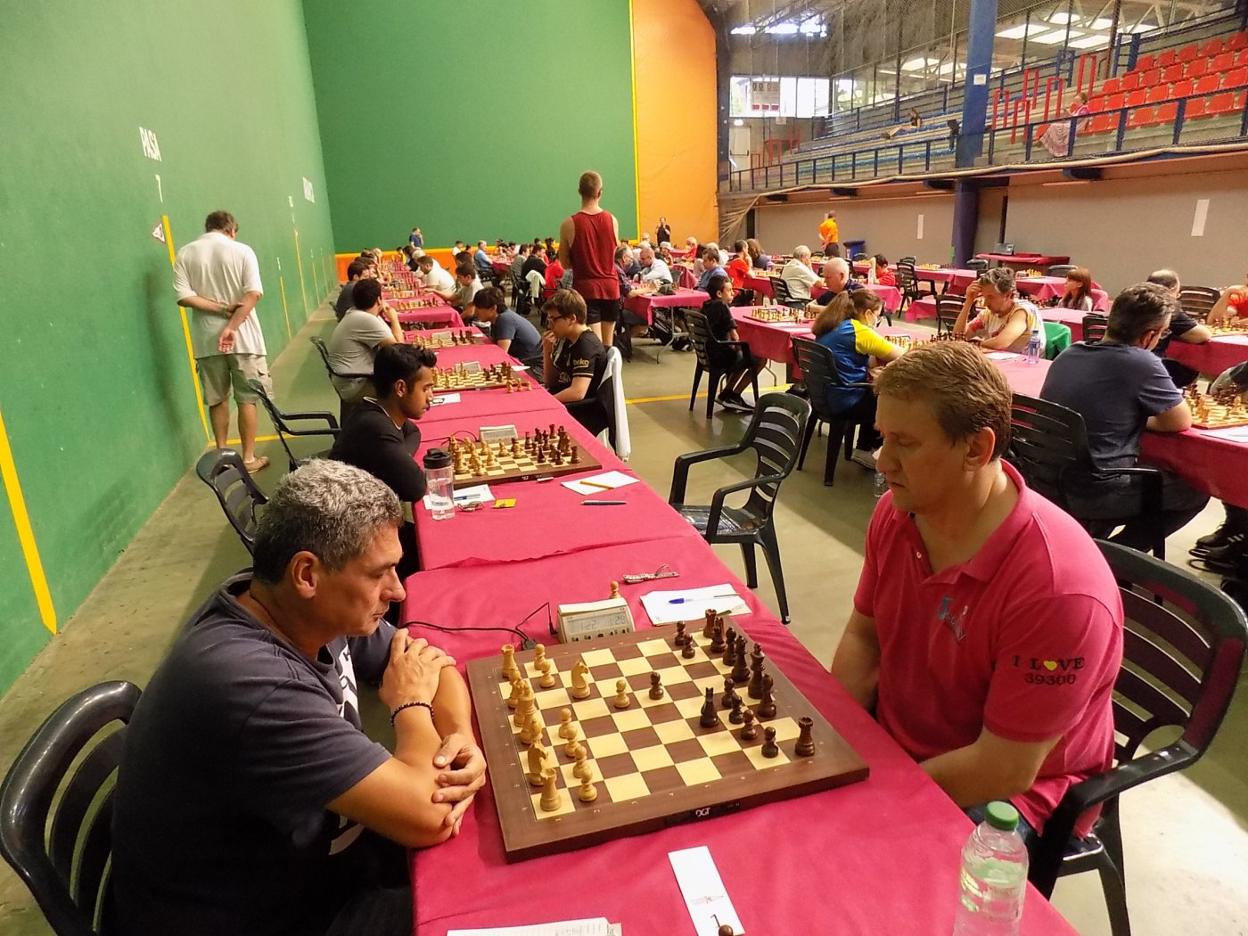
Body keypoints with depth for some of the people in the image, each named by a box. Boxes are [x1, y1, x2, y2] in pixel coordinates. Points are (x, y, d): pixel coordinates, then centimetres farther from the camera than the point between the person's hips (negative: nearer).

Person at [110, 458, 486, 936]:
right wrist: (410, 702, -16)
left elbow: (437, 665, 2)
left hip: (304, 857, 7)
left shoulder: (311, 609, -11)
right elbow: (425, 816, -34)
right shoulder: (247, 682, -37)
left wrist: (461, 738, -18)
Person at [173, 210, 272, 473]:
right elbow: (253, 293, -14)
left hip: (206, 339, 2)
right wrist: (231, 326, -17)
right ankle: (249, 458, 9)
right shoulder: (242, 251, -2)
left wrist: (223, 309, -10)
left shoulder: (185, 254, 4)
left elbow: (184, 297, -7)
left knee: (217, 400, 12)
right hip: (242, 335, -2)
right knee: (247, 399, 4)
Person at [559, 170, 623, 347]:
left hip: (585, 288, -3)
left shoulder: (569, 223, -9)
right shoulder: (612, 220, -1)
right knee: (608, 345, 14)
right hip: (610, 286, 3)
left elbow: (565, 262, 0)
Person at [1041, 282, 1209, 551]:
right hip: (1094, 494, -7)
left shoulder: (1070, 352, 3)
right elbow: (1181, 422, -5)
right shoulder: (1141, 363, -17)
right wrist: (1139, 419, 10)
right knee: (1194, 490, 17)